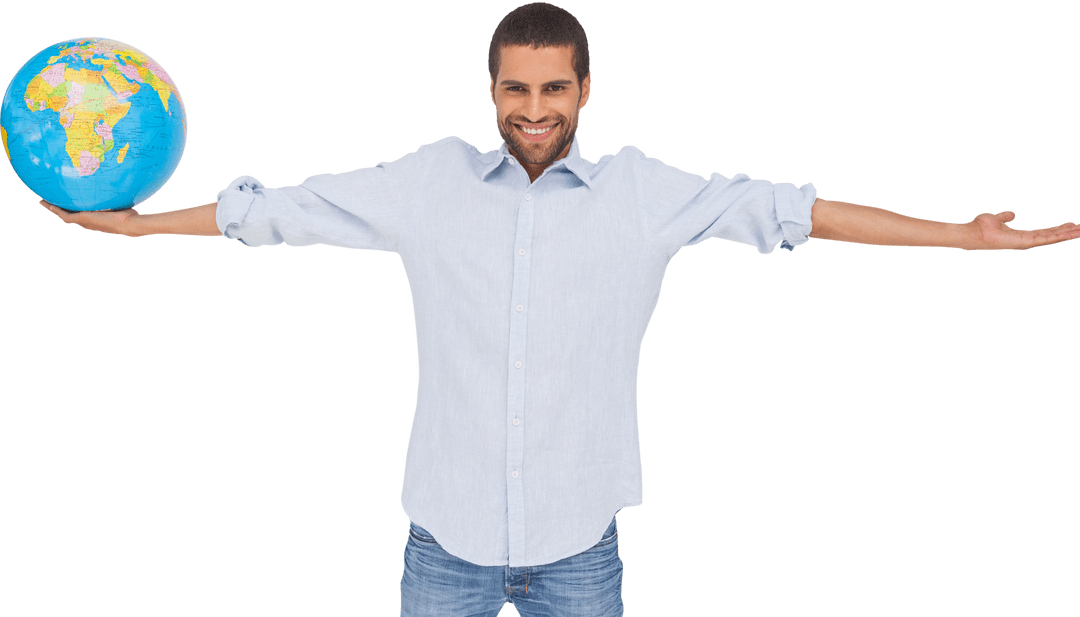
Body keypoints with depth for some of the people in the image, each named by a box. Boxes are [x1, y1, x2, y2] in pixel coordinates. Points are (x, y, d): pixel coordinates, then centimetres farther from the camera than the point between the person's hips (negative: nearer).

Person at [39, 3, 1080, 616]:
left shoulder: (642, 191, -2)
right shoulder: (430, 180, -1)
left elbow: (785, 209, -2)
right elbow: (284, 207, 5)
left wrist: (965, 235, -2)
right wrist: (133, 222, 9)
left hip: (577, 531, 0)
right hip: (447, 524, 1)